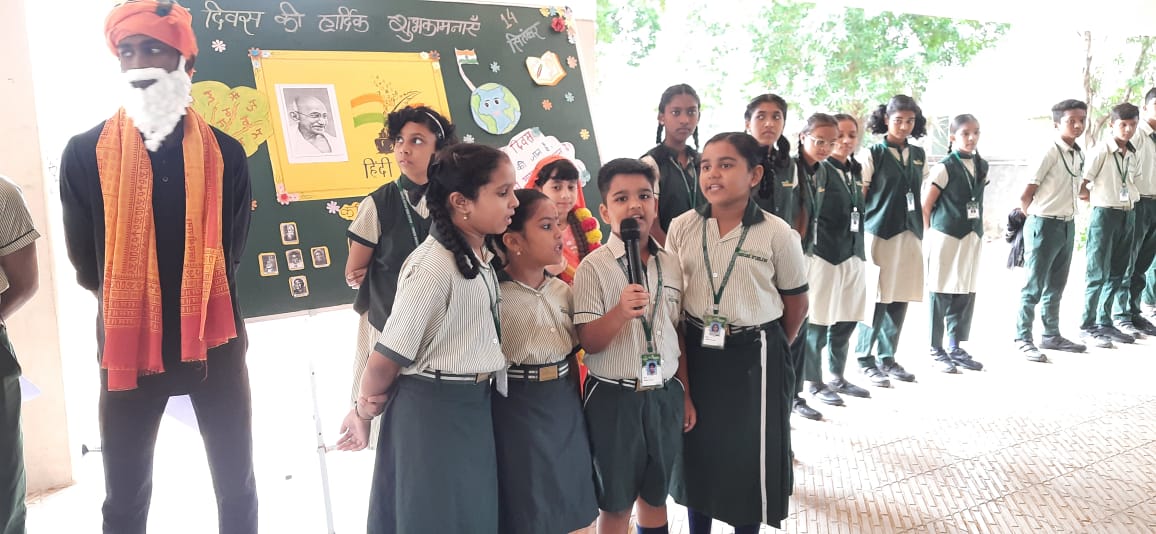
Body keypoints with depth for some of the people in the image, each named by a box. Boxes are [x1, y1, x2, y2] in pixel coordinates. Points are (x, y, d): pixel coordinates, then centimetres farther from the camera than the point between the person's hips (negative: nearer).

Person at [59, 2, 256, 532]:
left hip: (213, 340, 1)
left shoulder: (223, 153, -1)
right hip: (127, 343, 0)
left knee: (237, 487, 12)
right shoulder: (85, 153, -2)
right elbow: (84, 263, 4)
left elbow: (229, 250, 6)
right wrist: (126, 308, 9)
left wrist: (195, 303, 3)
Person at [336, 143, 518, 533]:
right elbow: (389, 355, -18)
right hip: (433, 411, -8)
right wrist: (366, 409, -3)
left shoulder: (484, 256, 5)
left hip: (474, 407, 8)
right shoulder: (434, 266, -23)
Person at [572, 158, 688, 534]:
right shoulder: (594, 267, -10)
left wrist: (685, 394, 13)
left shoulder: (671, 264, 4)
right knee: (616, 502, 9)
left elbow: (677, 334, 12)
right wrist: (620, 312, -30)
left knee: (656, 494, 18)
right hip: (614, 398, -4)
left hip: (665, 395, 4)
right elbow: (589, 343, -13)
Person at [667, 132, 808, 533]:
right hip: (697, 351, 3)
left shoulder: (777, 234, -11)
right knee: (697, 447, 15)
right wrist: (679, 349, 5)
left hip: (755, 355, -3)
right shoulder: (682, 227, -3)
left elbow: (796, 302, 0)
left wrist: (770, 349, 7)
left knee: (751, 450, 10)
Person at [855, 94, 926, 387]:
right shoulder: (873, 154, -3)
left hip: (910, 235, 5)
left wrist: (921, 228, 12)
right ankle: (865, 359, 9)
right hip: (879, 234, -5)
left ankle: (887, 357, 19)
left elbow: (918, 194, 18)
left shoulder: (919, 155, 13)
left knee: (900, 299, 7)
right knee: (878, 299, -4)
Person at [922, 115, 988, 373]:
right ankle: (936, 350, 10)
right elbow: (925, 206, -6)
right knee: (941, 293, 1)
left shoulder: (982, 167, 10)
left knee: (966, 294, 8)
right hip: (945, 237, -6)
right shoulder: (944, 168, -9)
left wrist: (978, 229, 13)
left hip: (972, 237, 6)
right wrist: (929, 237, -3)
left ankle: (955, 348, 19)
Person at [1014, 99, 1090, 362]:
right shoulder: (1050, 152, -15)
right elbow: (1025, 195, -15)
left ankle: (1051, 335, 27)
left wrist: (1067, 220, 11)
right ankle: (1023, 338, 6)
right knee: (1033, 287, -1)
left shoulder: (1079, 154, 9)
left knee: (1056, 286, 16)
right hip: (1045, 226, -8)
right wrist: (1036, 219, 0)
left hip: (1068, 225, 8)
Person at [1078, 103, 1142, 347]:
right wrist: (1100, 197, 2)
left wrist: (1131, 197, 10)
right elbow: (1081, 187, -12)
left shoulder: (1133, 154, 10)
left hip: (1128, 215, 7)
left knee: (1120, 272, 11)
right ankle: (1089, 325, 3)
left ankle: (1105, 322, 20)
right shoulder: (1101, 151, -11)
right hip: (1104, 214, -7)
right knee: (1098, 273, -4)